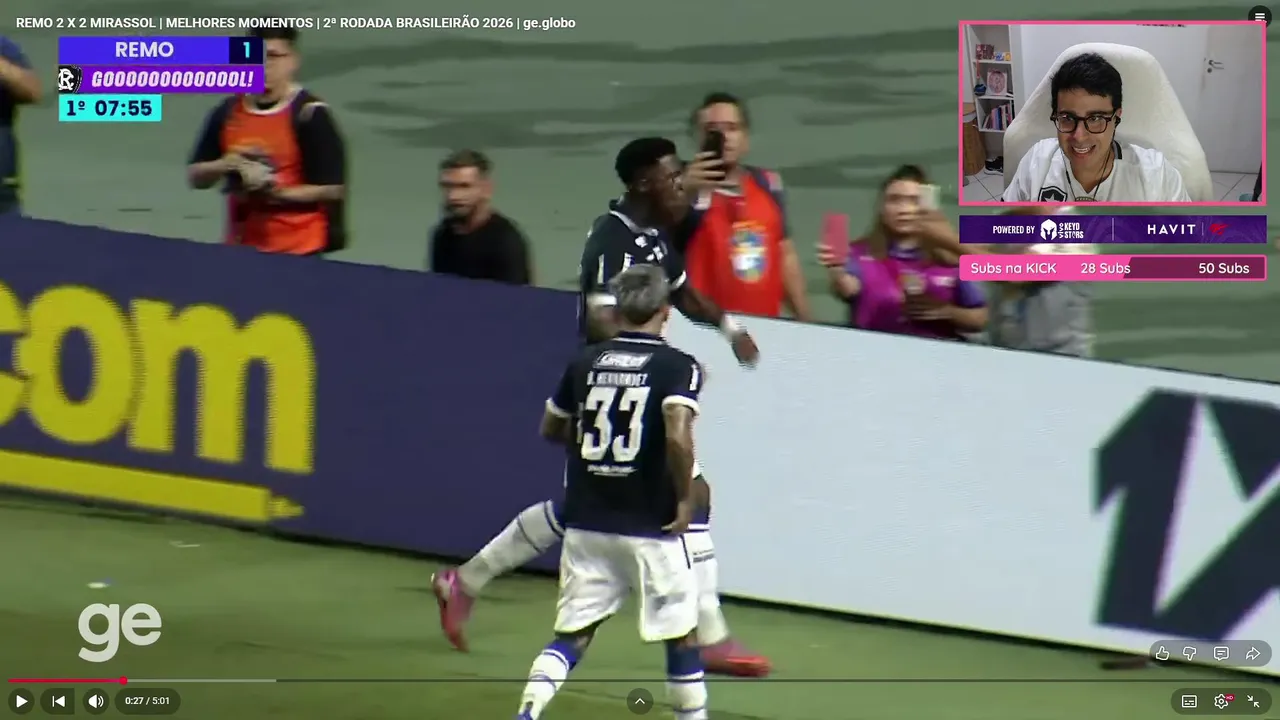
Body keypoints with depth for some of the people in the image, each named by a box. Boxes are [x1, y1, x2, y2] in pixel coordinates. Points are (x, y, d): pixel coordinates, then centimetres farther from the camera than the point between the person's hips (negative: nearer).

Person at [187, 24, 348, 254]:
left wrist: (279, 194, -20)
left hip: (299, 254, -5)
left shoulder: (310, 114, -11)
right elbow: (196, 177, 12)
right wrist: (222, 166, -9)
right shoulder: (228, 112, 6)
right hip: (241, 250, 5)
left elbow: (332, 188, -11)